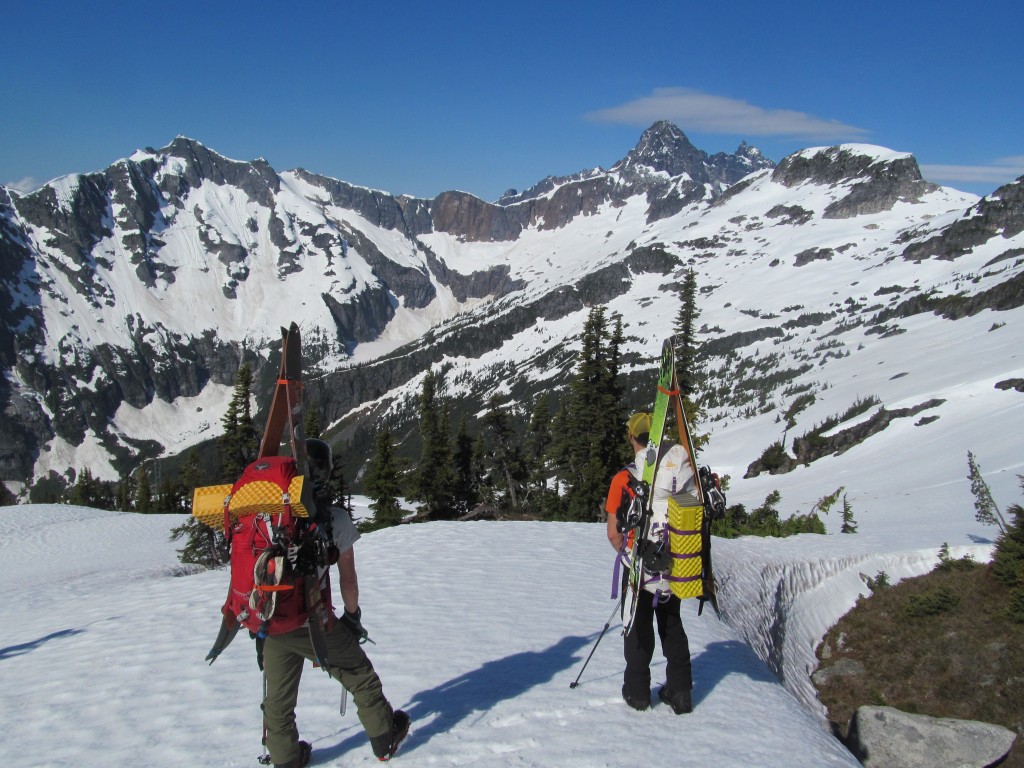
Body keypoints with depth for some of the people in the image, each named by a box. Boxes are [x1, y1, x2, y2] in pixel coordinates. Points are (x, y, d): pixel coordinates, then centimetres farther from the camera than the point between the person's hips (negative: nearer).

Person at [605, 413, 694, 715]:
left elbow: (613, 534, -10)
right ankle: (680, 693, 20)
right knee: (673, 626, 18)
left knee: (639, 627, 14)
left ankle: (637, 692, 21)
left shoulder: (624, 478, -13)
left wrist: (627, 554, 8)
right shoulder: (682, 470, -7)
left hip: (640, 568, -2)